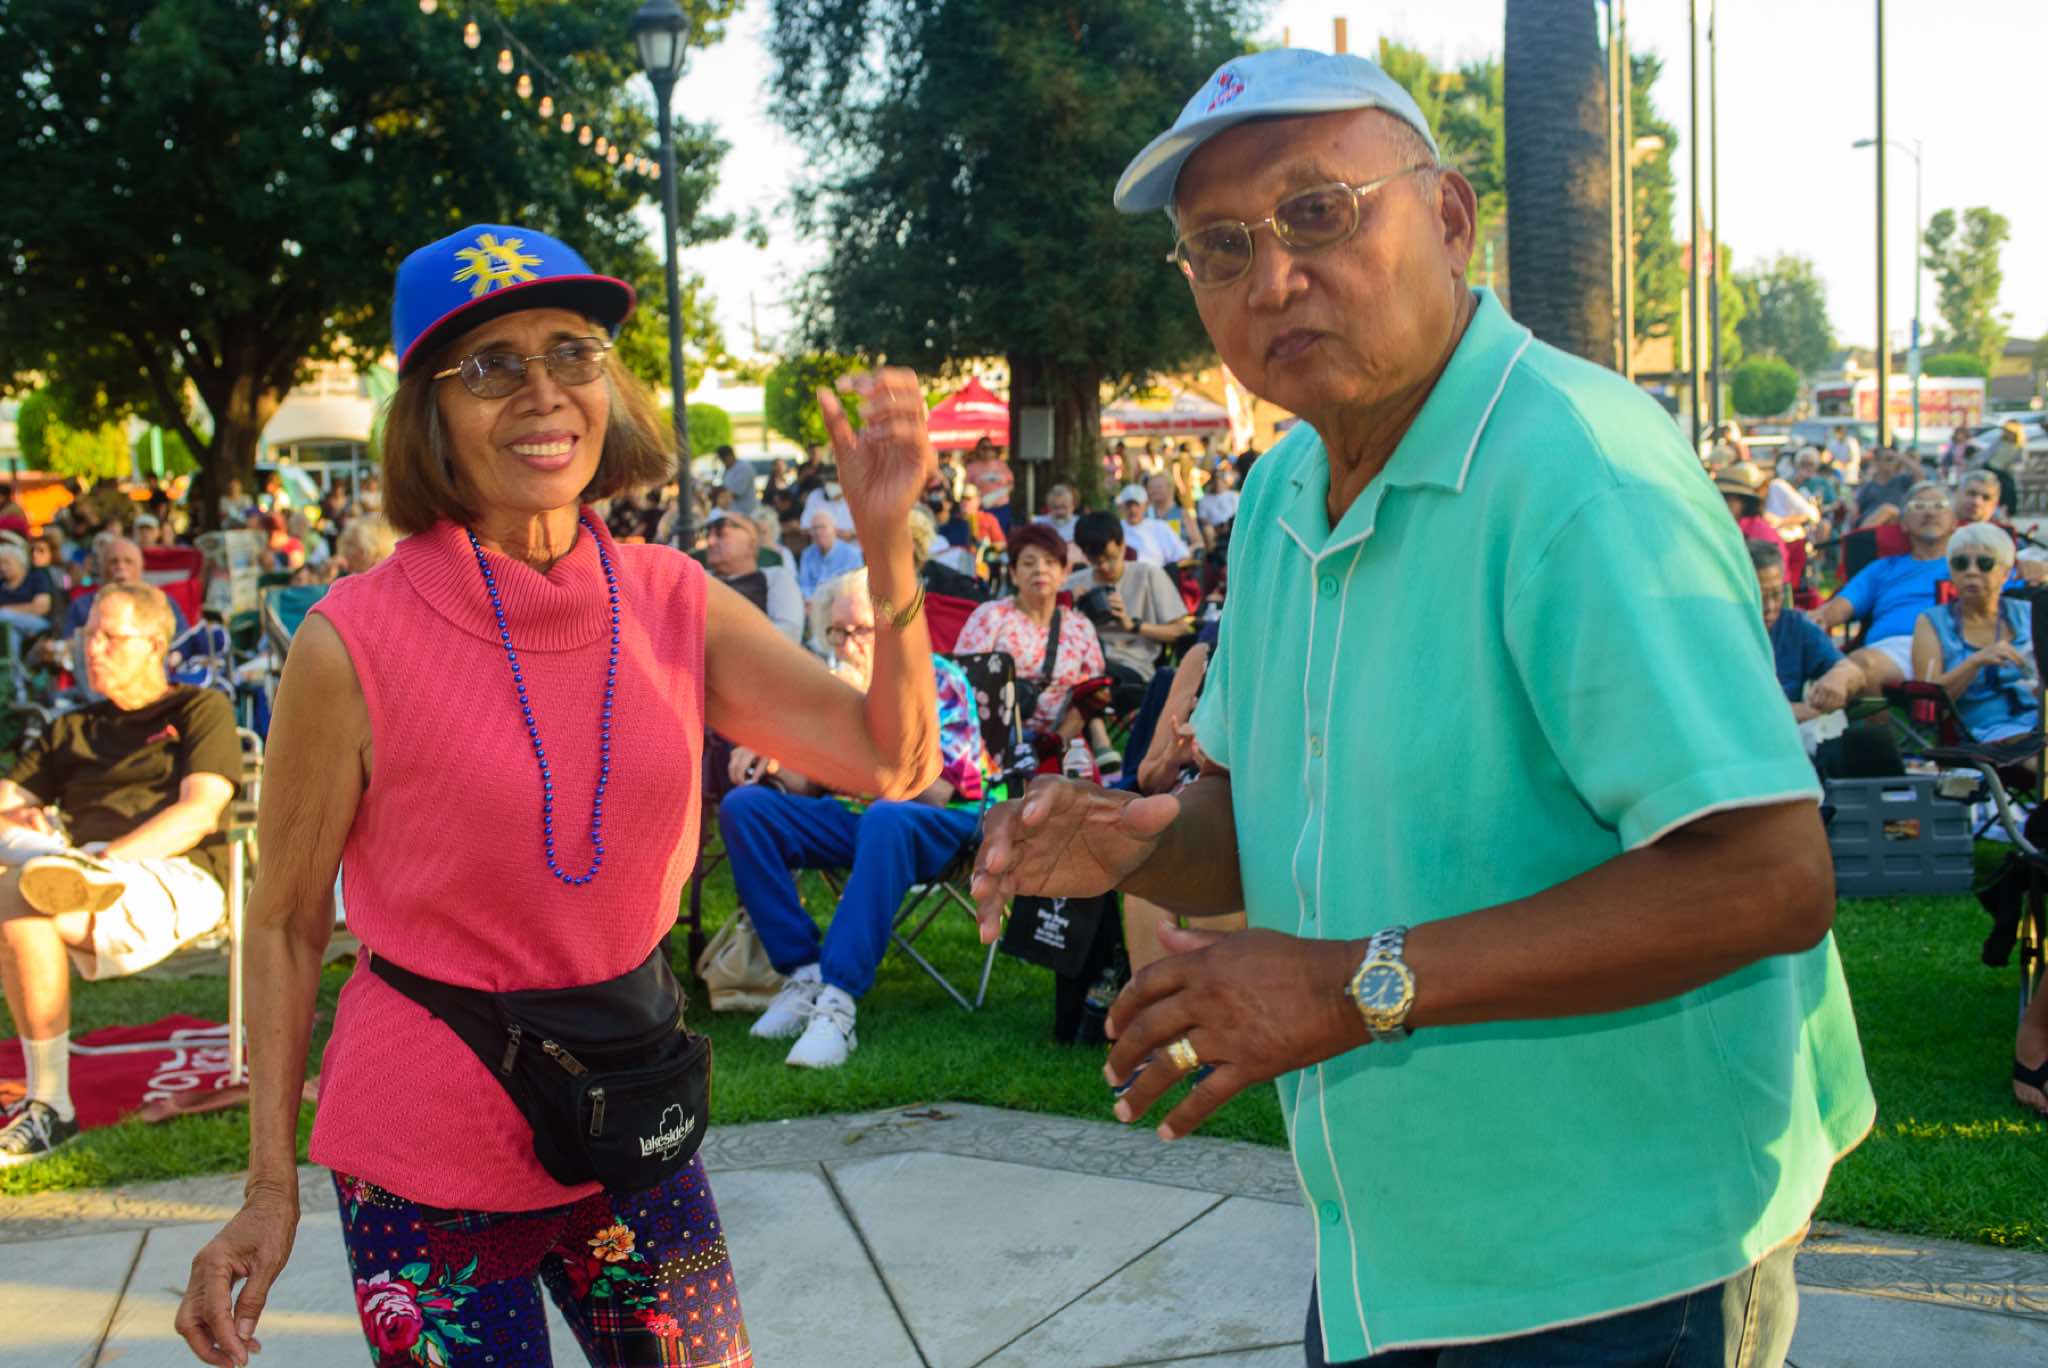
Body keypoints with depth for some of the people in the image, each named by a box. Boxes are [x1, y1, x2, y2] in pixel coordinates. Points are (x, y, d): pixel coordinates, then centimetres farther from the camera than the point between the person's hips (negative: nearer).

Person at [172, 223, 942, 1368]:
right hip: (429, 1157, -4)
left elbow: (896, 763, -8)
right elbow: (286, 924, -6)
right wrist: (271, 1188, -6)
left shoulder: (674, 604, -4)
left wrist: (888, 546, -21)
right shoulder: (357, 642, -16)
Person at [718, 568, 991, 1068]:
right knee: (743, 806, -15)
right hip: (850, 818, 6)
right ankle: (803, 974, -20)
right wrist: (772, 763, -12)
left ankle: (838, 999, -42)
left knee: (885, 820, -40)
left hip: (939, 827, -6)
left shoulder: (937, 680, -7)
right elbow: (811, 787, 11)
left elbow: (936, 793, -19)